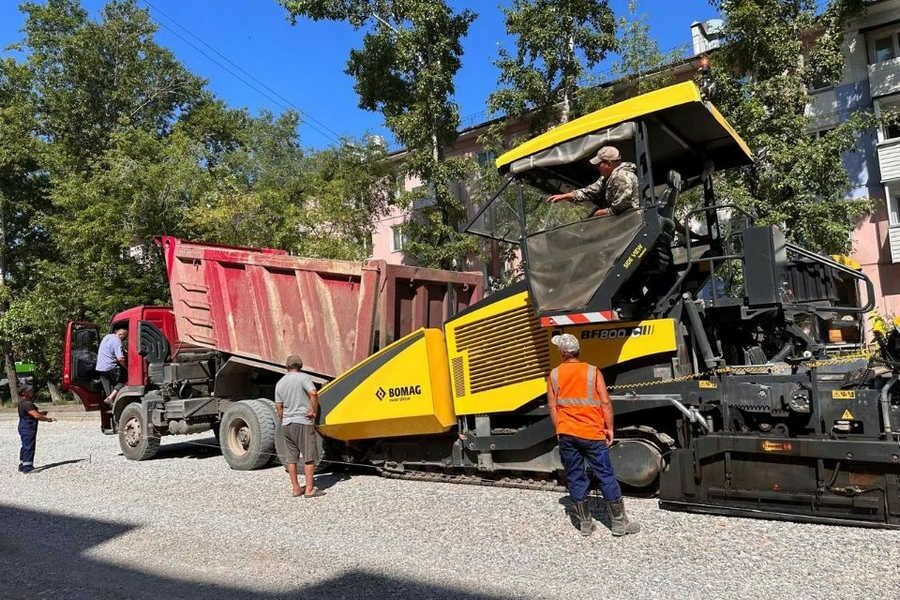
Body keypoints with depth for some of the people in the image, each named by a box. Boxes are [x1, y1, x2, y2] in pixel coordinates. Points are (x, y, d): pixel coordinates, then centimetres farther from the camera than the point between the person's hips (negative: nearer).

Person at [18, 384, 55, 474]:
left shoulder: (23, 402, 13)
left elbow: (34, 413, 19)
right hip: (28, 428, -11)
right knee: (29, 447, -7)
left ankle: (22, 466, 25)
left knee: (25, 446, 17)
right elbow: (36, 416, -24)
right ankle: (27, 467, -4)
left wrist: (41, 412, 4)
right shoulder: (27, 403, -20)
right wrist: (48, 419, -16)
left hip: (24, 427, 11)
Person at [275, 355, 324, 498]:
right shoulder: (303, 377, -5)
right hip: (303, 422, -6)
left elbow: (278, 407, 12)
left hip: (287, 424, 6)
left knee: (291, 458, 10)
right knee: (309, 456, -1)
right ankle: (309, 489, 0)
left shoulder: (280, 383, 11)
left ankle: (295, 488, 15)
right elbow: (313, 393, -22)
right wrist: (314, 411, -11)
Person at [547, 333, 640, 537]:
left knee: (575, 478, 11)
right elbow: (605, 403, -7)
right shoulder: (592, 371, -6)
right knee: (606, 476, 6)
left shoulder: (554, 375, 0)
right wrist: (609, 428, 2)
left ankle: (585, 523, 17)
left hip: (566, 434, 2)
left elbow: (552, 407, 3)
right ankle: (619, 523, 12)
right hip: (592, 433, -2)